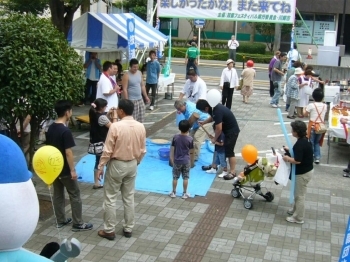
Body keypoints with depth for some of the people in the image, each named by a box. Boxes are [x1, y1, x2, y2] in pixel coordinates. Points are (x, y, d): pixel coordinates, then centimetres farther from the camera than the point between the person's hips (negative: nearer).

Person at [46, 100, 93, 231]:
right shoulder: (65, 131, -23)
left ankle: (61, 220, 28)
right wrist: (73, 170, -16)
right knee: (75, 196, 3)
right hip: (65, 169, -8)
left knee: (58, 194, 17)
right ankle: (78, 224, 10)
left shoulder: (51, 128, 2)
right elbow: (68, 152, -23)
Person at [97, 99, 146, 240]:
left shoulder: (115, 126, -20)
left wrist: (100, 166, -5)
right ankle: (128, 229, 24)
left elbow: (108, 150, -16)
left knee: (110, 198, 7)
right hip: (132, 165, 5)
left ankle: (109, 230, 15)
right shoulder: (140, 127, -4)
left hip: (116, 165, -5)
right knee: (129, 198, 15)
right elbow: (142, 150, 4)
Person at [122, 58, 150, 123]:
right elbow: (124, 89, -16)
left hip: (140, 99, 7)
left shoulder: (139, 73, 7)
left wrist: (146, 96, 13)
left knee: (140, 119, 11)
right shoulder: (126, 75, -14)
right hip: (131, 100, -7)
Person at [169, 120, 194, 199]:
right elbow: (191, 152, -4)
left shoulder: (175, 137, -8)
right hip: (186, 161, -1)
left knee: (175, 177, 11)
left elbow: (172, 150, -3)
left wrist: (172, 160, 7)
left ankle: (173, 192, 19)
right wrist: (191, 161, 9)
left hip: (177, 161, 1)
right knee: (185, 178, 9)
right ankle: (184, 193, 16)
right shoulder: (190, 139, -11)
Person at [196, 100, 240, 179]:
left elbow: (219, 129, -26)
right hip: (227, 129, 10)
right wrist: (203, 122, 9)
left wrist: (214, 139, -11)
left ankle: (232, 172, 3)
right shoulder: (213, 107, -3)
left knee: (229, 151, -5)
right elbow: (213, 117, 20)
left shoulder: (217, 111, -32)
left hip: (232, 131, -10)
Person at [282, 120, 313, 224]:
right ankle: (295, 210, 41)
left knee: (299, 195, 4)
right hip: (307, 170, 10)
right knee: (298, 193, 25)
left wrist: (287, 158, -12)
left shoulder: (300, 144, -28)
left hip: (303, 173, -10)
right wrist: (290, 150, 10)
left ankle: (298, 218, 17)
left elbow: (297, 161, -28)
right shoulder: (305, 140, 3)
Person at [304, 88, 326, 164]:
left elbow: (305, 114, -4)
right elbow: (324, 114, 12)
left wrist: (305, 109, 14)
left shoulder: (311, 105, -14)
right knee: (317, 142, 18)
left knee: (310, 143, 8)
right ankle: (317, 158, 15)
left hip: (312, 126, -4)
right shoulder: (325, 106, 0)